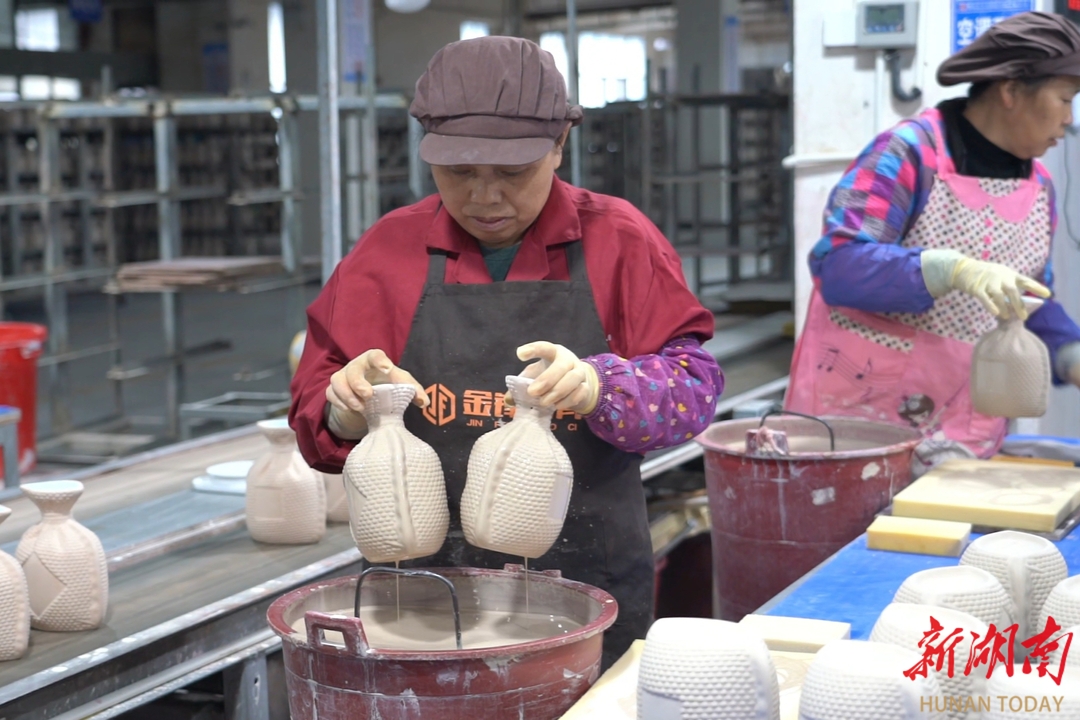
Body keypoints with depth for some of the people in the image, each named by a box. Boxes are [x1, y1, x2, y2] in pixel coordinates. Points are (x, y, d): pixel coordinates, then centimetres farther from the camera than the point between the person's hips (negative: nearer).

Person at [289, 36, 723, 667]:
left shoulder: (620, 241, 2)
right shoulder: (390, 249, 6)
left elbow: (693, 383, -4)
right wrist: (347, 410, -16)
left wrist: (601, 387, -24)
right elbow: (317, 407, 8)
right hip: (425, 584, 1)